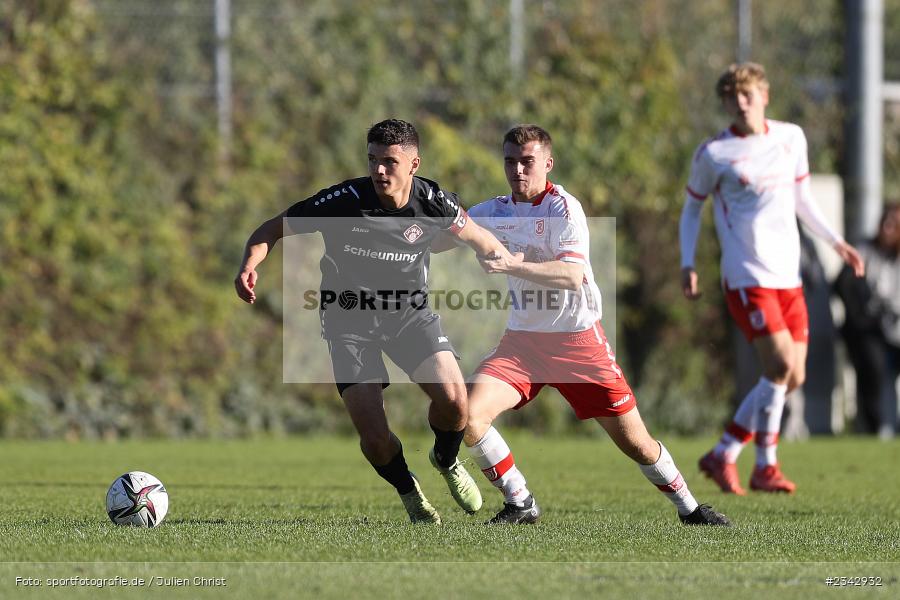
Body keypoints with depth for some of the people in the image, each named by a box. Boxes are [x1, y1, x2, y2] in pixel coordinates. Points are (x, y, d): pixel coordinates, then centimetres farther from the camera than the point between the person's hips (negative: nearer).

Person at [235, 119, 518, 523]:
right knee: (374, 436, -16)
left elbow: (477, 238, 10)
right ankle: (408, 490, 19)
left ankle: (446, 461, 15)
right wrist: (249, 265, -30)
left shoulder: (432, 201, -13)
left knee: (452, 397, -21)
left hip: (409, 311, 2)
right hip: (350, 318, -2)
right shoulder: (344, 200, -22)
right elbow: (272, 230, -12)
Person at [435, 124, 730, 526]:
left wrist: (516, 266, -41)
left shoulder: (563, 207, -13)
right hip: (521, 341, 4)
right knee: (469, 415, -19)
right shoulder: (495, 212, 5)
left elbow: (573, 276, -26)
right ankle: (520, 504, -2)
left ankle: (689, 509, 24)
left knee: (635, 443, 1)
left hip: (578, 339, -4)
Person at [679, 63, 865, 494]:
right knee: (780, 365, -19)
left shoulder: (791, 137, 9)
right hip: (747, 277, -6)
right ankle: (765, 468, -7)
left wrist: (836, 242, 12)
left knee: (793, 378, 4)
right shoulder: (713, 154, -4)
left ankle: (723, 455, 17)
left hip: (788, 276, 6)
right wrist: (687, 265, -3)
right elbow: (692, 208, 7)